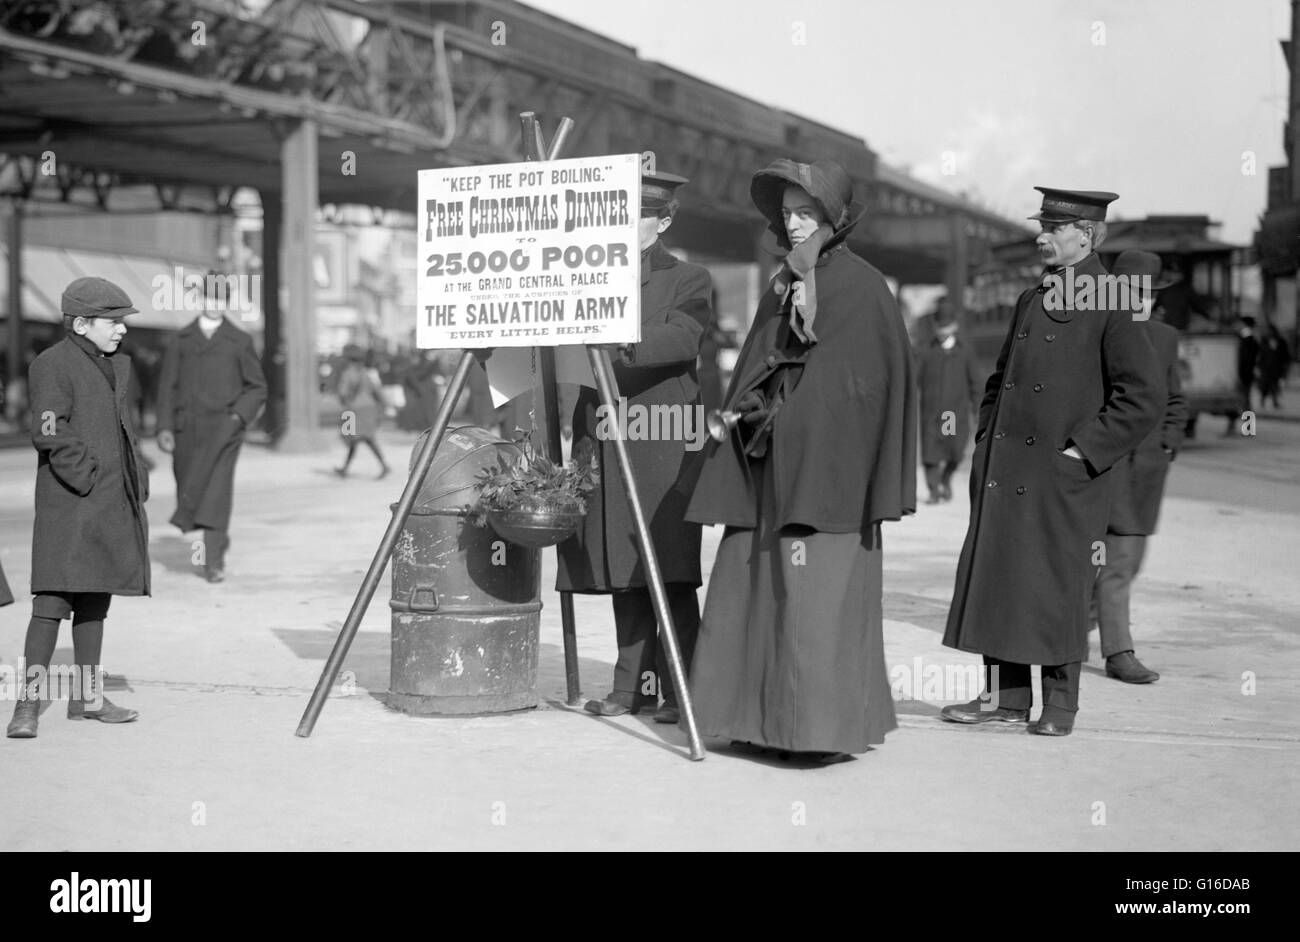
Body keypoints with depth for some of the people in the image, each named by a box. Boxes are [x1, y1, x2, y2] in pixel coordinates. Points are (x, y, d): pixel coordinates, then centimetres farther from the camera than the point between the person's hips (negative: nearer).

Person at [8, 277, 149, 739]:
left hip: (113, 504, 8)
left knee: (96, 597, 13)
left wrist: (137, 483, 14)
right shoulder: (52, 365, -9)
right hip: (69, 505, -8)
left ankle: (88, 696, 21)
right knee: (54, 598, -12)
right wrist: (86, 480, -19)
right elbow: (51, 434, -19)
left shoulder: (118, 365, 16)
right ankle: (29, 702, -9)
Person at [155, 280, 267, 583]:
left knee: (217, 490, -15)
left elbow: (258, 388, 9)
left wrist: (239, 416, -6)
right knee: (189, 491, 10)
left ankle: (213, 561, -14)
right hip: (187, 430, 3)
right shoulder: (180, 340, 10)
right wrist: (165, 427, -2)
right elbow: (168, 386, 8)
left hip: (223, 428, -3)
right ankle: (218, 538, 36)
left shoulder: (240, 342, 6)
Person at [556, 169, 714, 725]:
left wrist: (618, 343, -28)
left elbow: (683, 338, -15)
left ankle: (681, 690, -2)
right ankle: (632, 685, 13)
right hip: (604, 444, 5)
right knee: (623, 574, 6)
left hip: (663, 444, -5)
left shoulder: (688, 280, 4)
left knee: (668, 573, -7)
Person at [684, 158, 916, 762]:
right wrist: (746, 412, 3)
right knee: (752, 588, 6)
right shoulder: (780, 288, 16)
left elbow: (869, 384, -10)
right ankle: (763, 719, 15)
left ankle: (831, 726, 1)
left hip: (829, 467, -7)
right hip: (770, 472, 7)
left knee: (820, 593, -7)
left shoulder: (862, 288, -5)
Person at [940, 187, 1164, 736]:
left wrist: (1085, 449, -12)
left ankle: (1059, 706, 12)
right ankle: (1005, 698, 17)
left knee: (1056, 593, 0)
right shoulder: (1030, 301, 15)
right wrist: (986, 440, 13)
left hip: (1061, 481, -7)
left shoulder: (1110, 306, -7)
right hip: (1002, 475, 7)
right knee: (995, 583, 7)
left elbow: (1144, 395, -12)